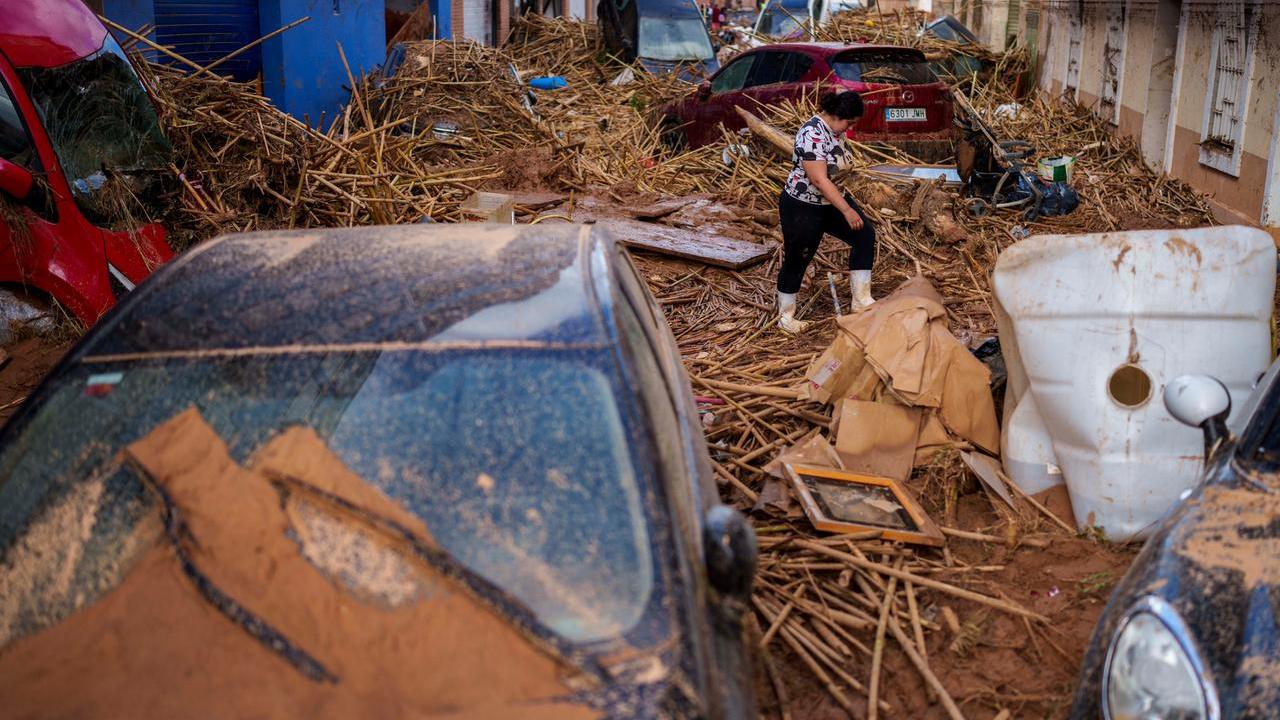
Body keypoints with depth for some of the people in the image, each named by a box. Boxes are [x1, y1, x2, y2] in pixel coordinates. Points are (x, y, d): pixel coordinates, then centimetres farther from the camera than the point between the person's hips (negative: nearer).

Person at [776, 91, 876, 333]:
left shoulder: (835, 129, 3)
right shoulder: (812, 135, -26)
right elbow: (819, 180, -30)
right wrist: (847, 210, -29)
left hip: (832, 201, 9)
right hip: (802, 208, -9)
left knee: (865, 235, -5)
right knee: (796, 260, 3)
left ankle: (861, 300, 0)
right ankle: (785, 316, 21)